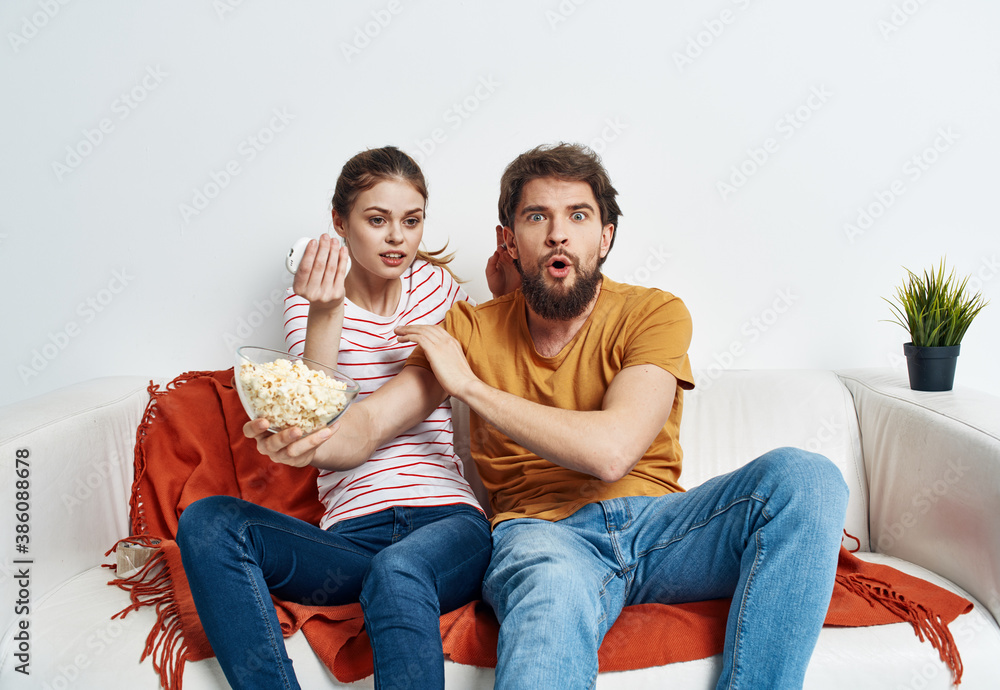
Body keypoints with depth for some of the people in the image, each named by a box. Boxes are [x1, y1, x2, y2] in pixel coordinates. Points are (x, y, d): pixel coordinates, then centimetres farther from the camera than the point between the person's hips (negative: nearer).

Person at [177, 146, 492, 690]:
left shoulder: (436, 283, 12)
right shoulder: (312, 301, 7)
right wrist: (324, 314, -22)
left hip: (447, 521, -1)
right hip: (353, 535, 1)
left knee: (398, 571, -36)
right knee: (206, 523, -22)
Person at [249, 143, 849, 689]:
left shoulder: (654, 314, 0)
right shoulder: (473, 328, 9)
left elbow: (610, 450, -16)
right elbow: (370, 423, -1)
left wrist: (468, 384, -10)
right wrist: (311, 441, -26)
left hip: (655, 521, 3)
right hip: (540, 530, -2)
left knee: (804, 476, -25)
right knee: (554, 593, -41)